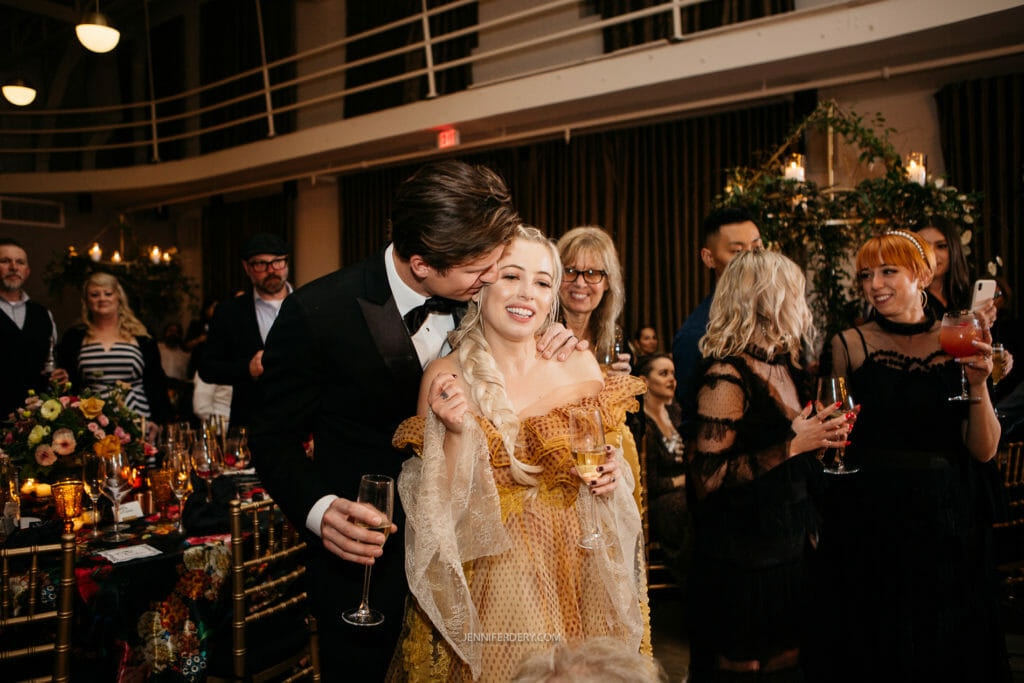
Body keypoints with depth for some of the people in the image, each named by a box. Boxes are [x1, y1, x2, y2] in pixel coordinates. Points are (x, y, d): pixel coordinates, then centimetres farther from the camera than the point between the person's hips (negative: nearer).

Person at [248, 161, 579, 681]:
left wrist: (550, 350, -14)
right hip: (364, 559, -4)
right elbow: (274, 437, -10)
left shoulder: (472, 294, -8)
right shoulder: (315, 314, -20)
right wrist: (318, 509, -29)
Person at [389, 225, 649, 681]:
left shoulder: (581, 366, -3)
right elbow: (440, 510, -9)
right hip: (487, 587, -2)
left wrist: (610, 478, -10)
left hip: (577, 579, 3)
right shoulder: (445, 378, -10)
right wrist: (457, 432, -25)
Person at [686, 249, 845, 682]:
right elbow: (705, 479, -24)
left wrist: (822, 437, 6)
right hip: (743, 562, -8)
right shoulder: (728, 378, -18)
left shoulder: (787, 369, 9)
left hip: (791, 550, 8)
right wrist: (791, 446, -23)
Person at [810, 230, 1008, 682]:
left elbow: (984, 451, -2)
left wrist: (978, 383, -14)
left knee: (946, 647, 15)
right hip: (868, 523, -2)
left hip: (946, 523, 2)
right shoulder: (849, 346, -4)